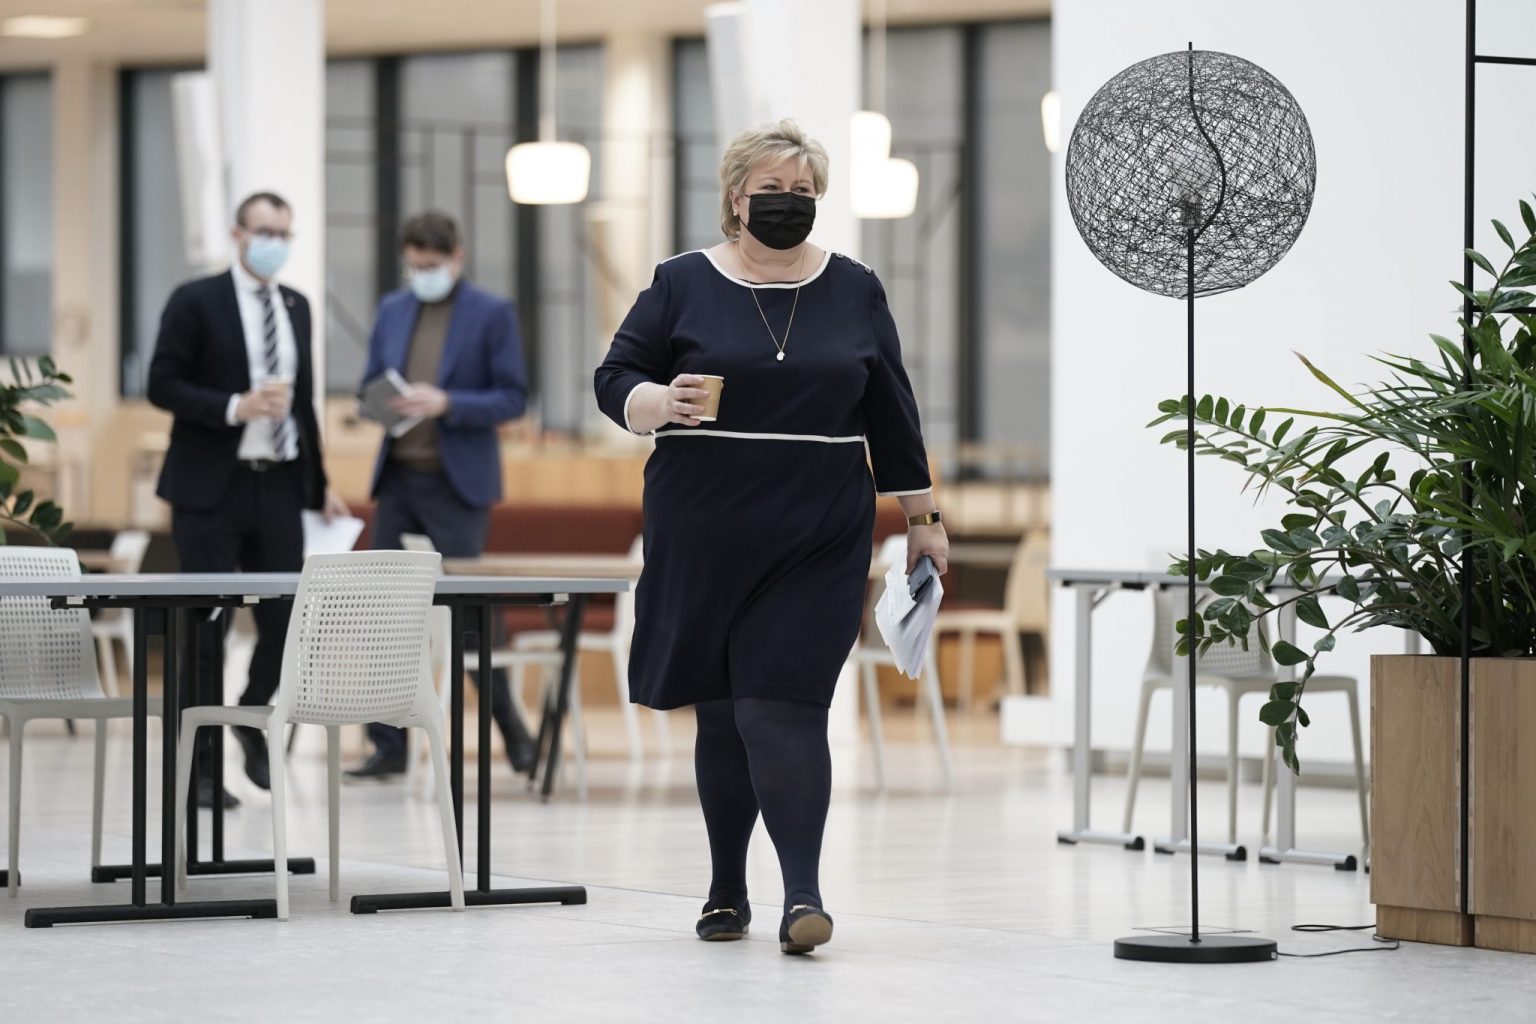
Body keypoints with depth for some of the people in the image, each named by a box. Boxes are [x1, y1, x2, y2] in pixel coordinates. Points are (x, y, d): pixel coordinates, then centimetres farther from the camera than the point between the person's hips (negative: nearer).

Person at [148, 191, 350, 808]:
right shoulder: (196, 302, -4)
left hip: (279, 486, 5)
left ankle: (252, 718, 31)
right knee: (204, 626, -1)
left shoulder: (297, 307, 13)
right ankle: (201, 765, 8)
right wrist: (235, 407, -20)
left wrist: (319, 484, 16)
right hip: (211, 486, -5)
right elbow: (162, 385, -9)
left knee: (285, 618, 2)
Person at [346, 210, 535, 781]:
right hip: (398, 478, 5)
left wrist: (446, 403, -20)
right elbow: (370, 385, 17)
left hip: (458, 484, -5)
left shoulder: (492, 314, -3)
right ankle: (389, 747, 5)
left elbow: (513, 399, -6)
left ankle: (511, 727, 15)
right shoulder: (393, 311, 12)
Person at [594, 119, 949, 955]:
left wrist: (922, 517, 12)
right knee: (720, 713, 6)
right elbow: (615, 381, 3)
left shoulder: (854, 291, 7)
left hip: (817, 543, -1)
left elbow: (891, 414, 12)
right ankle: (727, 891, 18)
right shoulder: (683, 285, 3)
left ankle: (802, 892, -17)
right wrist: (659, 402, -19)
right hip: (705, 538, 1)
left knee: (783, 706, -12)